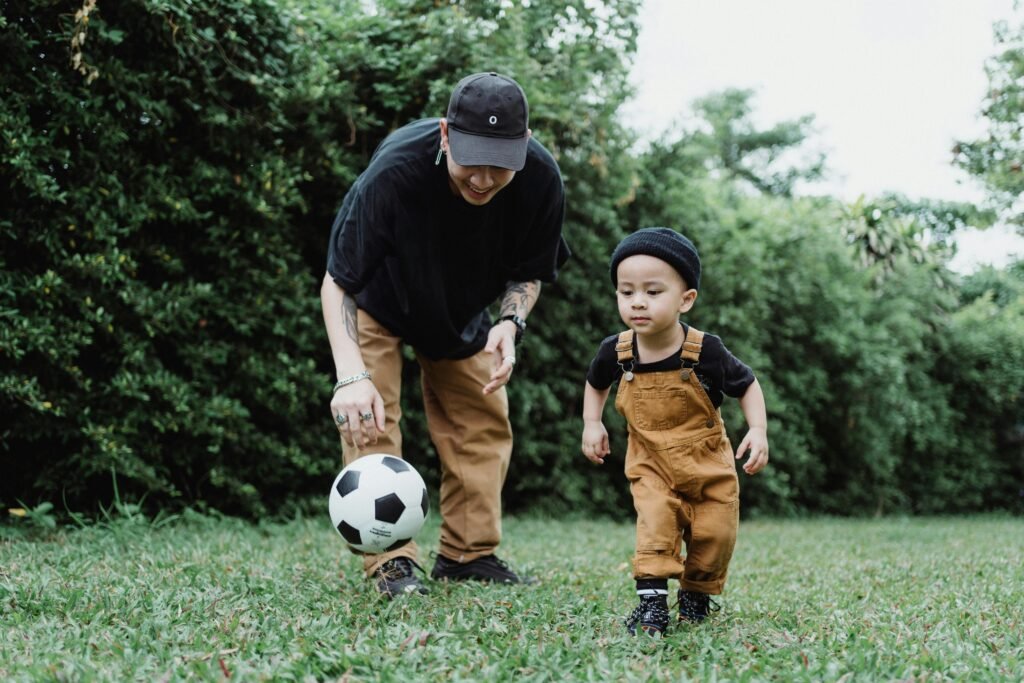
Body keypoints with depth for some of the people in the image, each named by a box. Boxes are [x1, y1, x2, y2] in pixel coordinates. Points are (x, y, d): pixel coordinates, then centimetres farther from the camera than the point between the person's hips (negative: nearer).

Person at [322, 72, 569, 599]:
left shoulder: (541, 180, -30)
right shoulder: (394, 170, -41)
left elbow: (528, 273, -10)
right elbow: (337, 282, -34)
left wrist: (510, 323, -33)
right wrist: (350, 374, -48)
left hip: (462, 309, 4)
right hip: (378, 299, -4)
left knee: (484, 420, 3)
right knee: (369, 417, -16)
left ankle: (468, 554, 15)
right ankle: (390, 563, -12)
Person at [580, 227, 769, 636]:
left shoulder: (706, 352, -22)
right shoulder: (615, 352, -14)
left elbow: (747, 385, -5)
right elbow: (595, 384, 11)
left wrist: (758, 430, -18)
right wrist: (592, 424, -2)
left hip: (707, 463, 0)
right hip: (650, 465, 1)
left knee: (714, 536, 4)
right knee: (654, 525, -21)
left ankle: (696, 595, 29)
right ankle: (651, 601, -17)